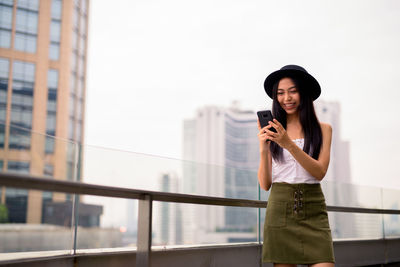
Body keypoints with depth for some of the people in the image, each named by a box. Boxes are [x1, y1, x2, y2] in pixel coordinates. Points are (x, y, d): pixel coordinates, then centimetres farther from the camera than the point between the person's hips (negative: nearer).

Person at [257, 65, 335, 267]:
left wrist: (289, 144, -17)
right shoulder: (272, 132, 6)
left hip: (313, 211, 0)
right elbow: (265, 184, 3)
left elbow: (320, 172, -6)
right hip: (280, 207, 0)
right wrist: (263, 149, -14)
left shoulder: (323, 129, 7)